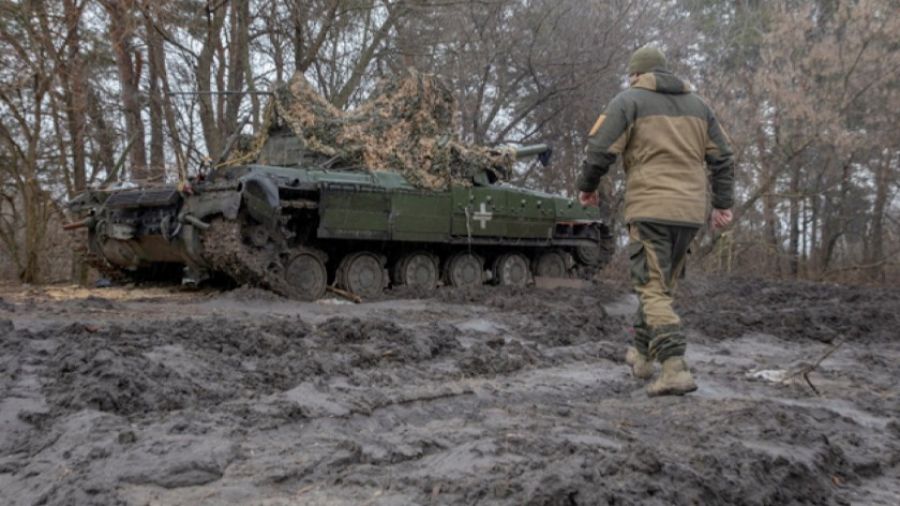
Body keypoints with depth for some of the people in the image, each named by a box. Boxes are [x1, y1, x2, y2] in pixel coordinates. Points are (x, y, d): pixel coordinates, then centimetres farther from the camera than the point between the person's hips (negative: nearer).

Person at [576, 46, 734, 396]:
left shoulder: (628, 100, 2)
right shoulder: (697, 105, 19)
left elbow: (600, 149, -6)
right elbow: (722, 158, 15)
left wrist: (587, 186, 10)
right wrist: (722, 204, 17)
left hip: (650, 208, -6)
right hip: (690, 211, 6)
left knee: (653, 289, -5)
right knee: (662, 284, 18)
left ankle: (675, 369, -17)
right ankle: (642, 355, 30)